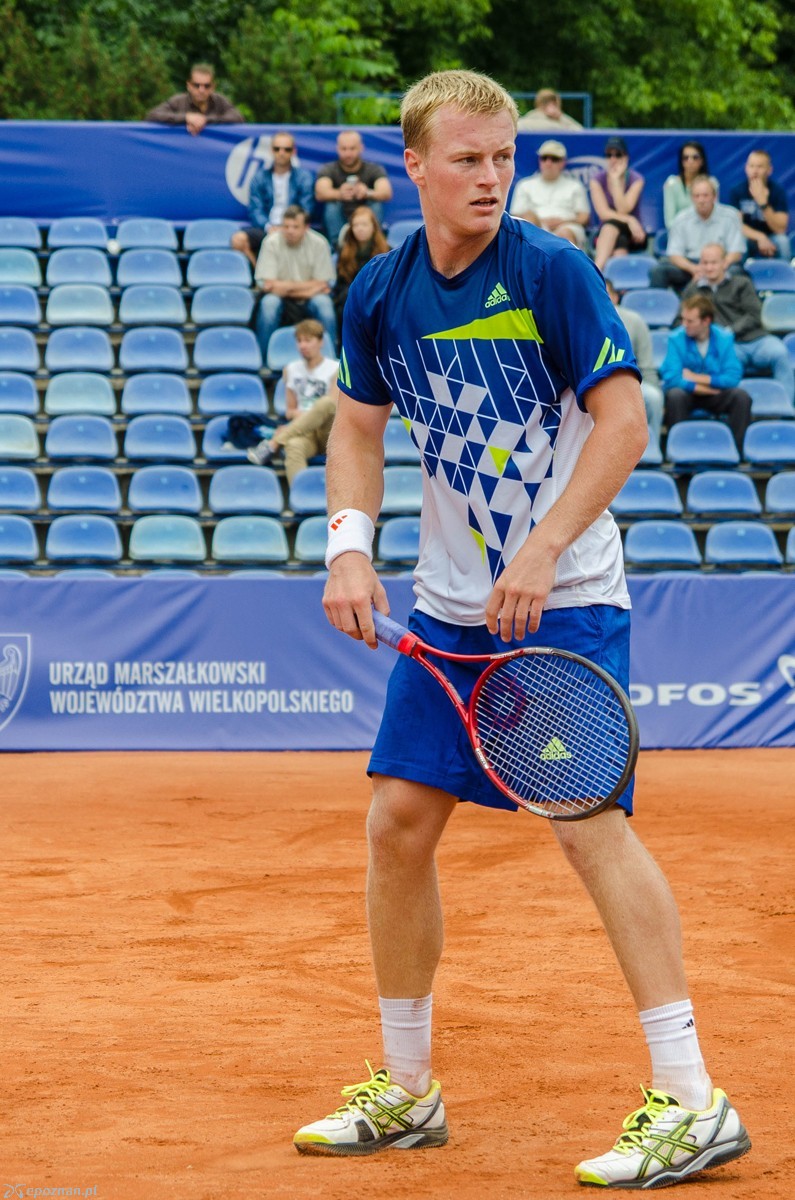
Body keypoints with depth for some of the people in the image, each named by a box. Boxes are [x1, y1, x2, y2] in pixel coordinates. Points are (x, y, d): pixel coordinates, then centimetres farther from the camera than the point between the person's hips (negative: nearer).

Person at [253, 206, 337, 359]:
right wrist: (306, 286, -13)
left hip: (308, 301, 1)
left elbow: (323, 286, -8)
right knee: (269, 303, -32)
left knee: (323, 303, -30)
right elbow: (268, 285, -15)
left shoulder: (318, 243, -9)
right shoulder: (271, 243, -12)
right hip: (282, 301, -1)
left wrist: (284, 287, -13)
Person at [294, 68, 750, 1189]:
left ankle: (690, 1100, -12)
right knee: (399, 820, 4)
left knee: (589, 822, -15)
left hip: (566, 598, -6)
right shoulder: (381, 293, 3)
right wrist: (350, 543, -1)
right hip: (452, 604, 6)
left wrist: (541, 553, -21)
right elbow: (358, 428, 15)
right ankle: (405, 1090, 19)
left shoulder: (551, 270, -12)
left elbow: (623, 420, -14)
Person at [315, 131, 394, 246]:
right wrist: (339, 194, -49)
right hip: (338, 225, 0)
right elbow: (320, 194, -25)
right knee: (332, 205, -27)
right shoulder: (328, 170, -3)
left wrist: (368, 193, -48)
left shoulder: (374, 170, -2)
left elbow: (386, 193, -23)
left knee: (376, 205, -26)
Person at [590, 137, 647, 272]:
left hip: (631, 235, -1)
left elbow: (623, 210, -17)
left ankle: (596, 270, -49)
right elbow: (603, 213, -10)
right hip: (605, 234, 1)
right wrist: (630, 220, -21)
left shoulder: (636, 179, -3)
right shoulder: (598, 179, 1)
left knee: (612, 224, -34)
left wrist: (616, 179, -18)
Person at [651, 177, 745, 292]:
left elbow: (736, 253, -1)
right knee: (657, 271, -26)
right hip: (690, 265, 2)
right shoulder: (681, 219, 6)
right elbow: (674, 255, 2)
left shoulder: (730, 216, 2)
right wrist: (693, 268, -20)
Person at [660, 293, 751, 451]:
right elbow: (671, 378, -22)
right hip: (688, 393, -2)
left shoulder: (724, 338, -8)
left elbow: (733, 377, -16)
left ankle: (737, 449, -14)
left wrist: (697, 378, -18)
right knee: (675, 395, -34)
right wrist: (698, 388, -20)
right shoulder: (676, 339, -13)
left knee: (741, 397, -25)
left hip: (715, 396, 2)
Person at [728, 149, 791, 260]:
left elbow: (780, 229, -19)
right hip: (748, 239, 0)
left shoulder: (778, 191, -12)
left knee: (782, 241, -32)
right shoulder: (737, 191, -9)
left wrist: (763, 203, -31)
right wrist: (760, 237, -29)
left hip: (771, 238, 0)